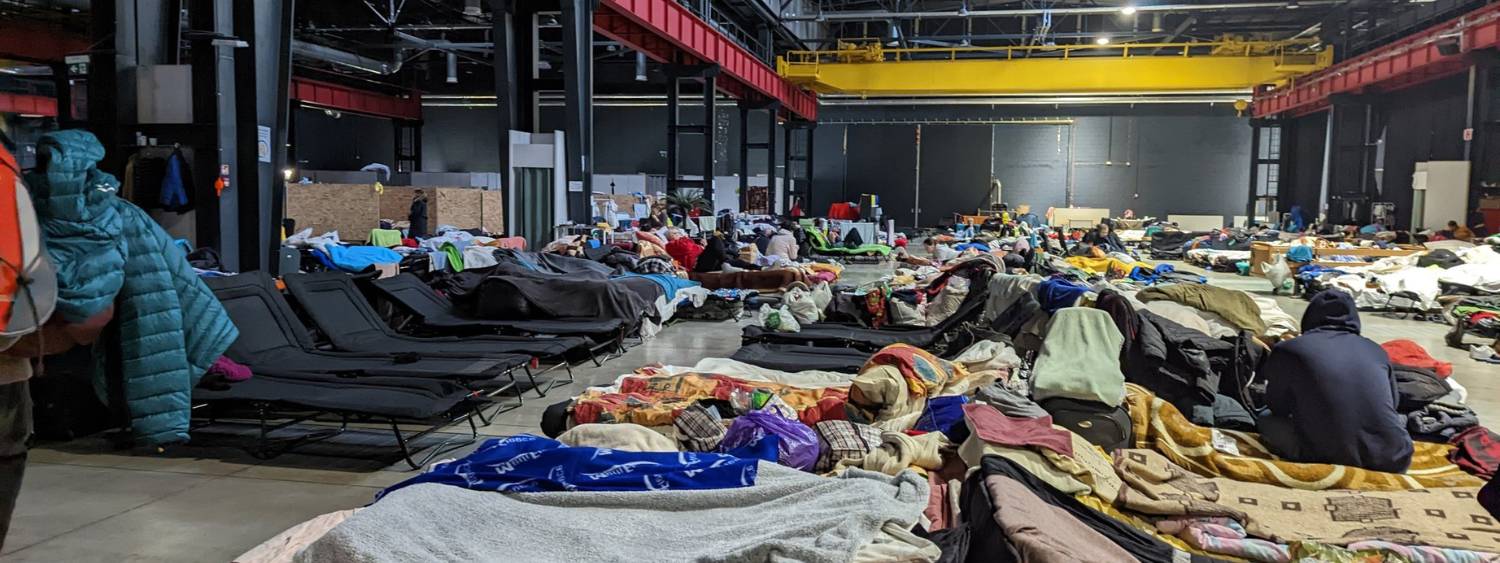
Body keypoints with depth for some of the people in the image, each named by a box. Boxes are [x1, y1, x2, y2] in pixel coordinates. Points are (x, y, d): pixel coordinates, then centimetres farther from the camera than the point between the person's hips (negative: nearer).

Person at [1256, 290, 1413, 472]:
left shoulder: (1289, 350, 6)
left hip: (1327, 456, -4)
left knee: (1266, 422, 17)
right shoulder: (1376, 350, 14)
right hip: (1393, 458, 5)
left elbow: (1277, 407, 20)